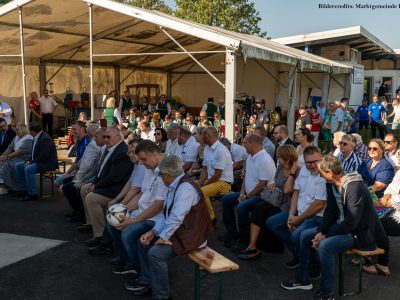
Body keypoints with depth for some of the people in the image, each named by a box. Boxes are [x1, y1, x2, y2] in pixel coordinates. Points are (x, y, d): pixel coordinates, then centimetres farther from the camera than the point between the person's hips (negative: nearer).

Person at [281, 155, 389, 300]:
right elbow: (330, 211, 5)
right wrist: (320, 232, -9)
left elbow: (351, 223, -28)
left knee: (325, 246, -31)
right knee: (306, 235, 4)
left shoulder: (355, 188, -29)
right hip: (341, 225, 9)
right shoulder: (331, 184, -2)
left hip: (359, 233, -9)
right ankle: (303, 279, 16)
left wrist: (325, 236, -21)